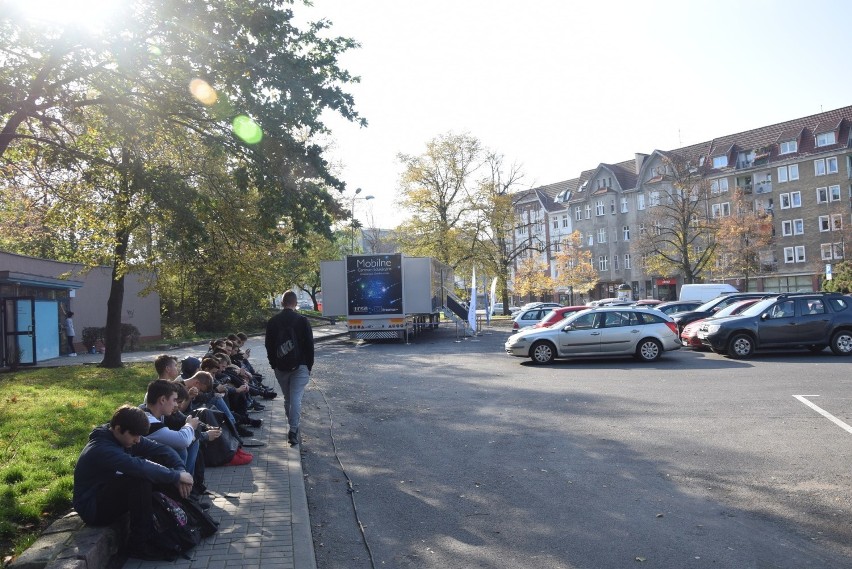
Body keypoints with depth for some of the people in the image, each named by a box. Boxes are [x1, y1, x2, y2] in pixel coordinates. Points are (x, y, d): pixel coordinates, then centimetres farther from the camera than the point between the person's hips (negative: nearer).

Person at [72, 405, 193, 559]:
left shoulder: (127, 438, -4)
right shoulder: (101, 449, -30)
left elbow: (161, 449, -7)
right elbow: (138, 466, -43)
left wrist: (181, 470, -25)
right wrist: (176, 476, -36)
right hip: (93, 509, -9)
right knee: (140, 479, -31)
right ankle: (141, 545, -21)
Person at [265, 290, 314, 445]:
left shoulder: (272, 322, 2)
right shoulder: (302, 320, -7)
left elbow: (269, 345, 7)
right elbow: (309, 345, -5)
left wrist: (274, 365, 15)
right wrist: (309, 365, 4)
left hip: (280, 367, 3)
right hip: (300, 366, -3)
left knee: (287, 398, 16)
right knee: (296, 398, -5)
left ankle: (293, 427, 26)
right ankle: (293, 430, -13)